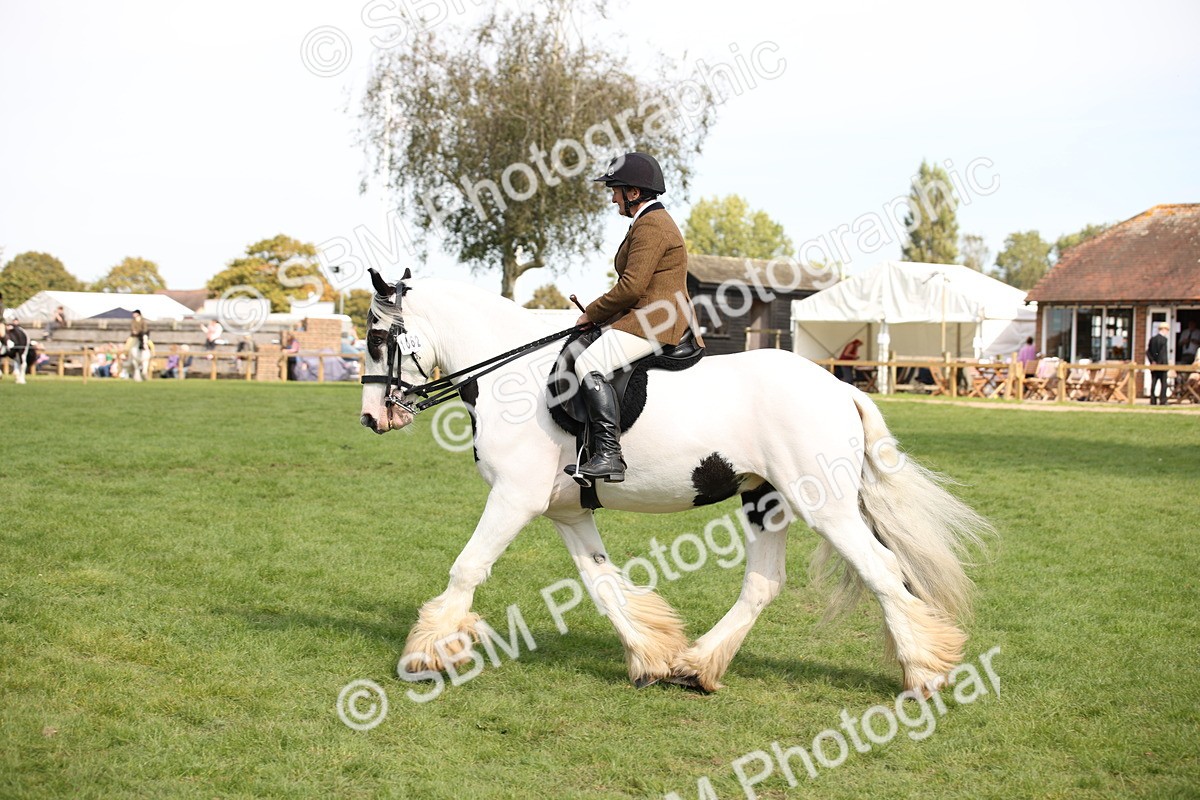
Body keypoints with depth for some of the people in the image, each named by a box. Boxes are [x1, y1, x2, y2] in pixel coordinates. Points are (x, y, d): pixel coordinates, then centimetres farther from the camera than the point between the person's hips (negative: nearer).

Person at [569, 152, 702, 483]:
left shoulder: (650, 226, -12)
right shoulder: (655, 221, 22)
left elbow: (631, 286, -19)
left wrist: (592, 313, -7)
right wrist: (598, 313, 15)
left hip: (653, 322, -12)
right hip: (654, 318, 12)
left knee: (590, 364, -23)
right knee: (582, 352, 16)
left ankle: (609, 455, -30)